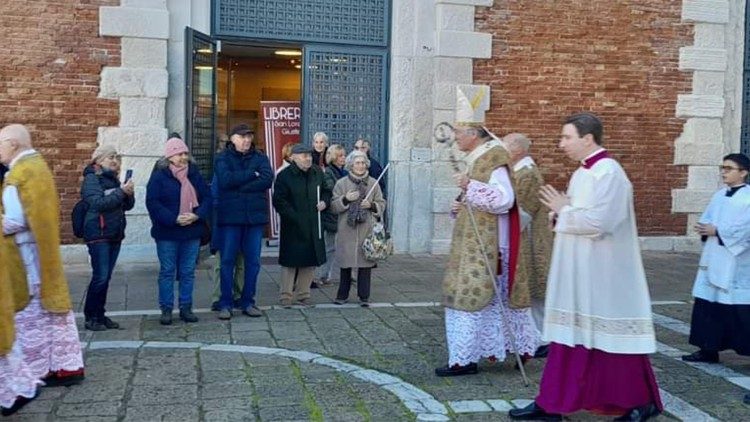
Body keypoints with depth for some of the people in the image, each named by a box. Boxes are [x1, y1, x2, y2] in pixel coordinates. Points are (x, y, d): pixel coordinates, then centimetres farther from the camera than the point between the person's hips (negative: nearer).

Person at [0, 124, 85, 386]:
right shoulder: (38, 165, 12)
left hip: (25, 254, -9)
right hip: (45, 251, 9)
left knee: (29, 311, 0)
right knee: (53, 304, 10)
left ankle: (34, 372, 10)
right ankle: (68, 366, 15)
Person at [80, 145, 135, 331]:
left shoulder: (114, 179, 14)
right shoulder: (91, 179, -6)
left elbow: (128, 205, 11)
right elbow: (99, 203, -19)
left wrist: (129, 193, -9)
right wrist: (121, 192, -22)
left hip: (115, 234, 7)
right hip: (98, 234, -7)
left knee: (106, 277, 9)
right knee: (100, 276, -9)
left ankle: (100, 315, 17)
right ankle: (90, 317, 1)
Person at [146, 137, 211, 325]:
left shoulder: (194, 173, 7)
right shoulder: (159, 175, -5)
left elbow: (207, 197, 6)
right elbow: (152, 202, -11)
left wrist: (197, 215, -12)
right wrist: (174, 219, -19)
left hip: (192, 232, 4)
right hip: (167, 233, -3)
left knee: (188, 272, 9)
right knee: (167, 272, 5)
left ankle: (186, 308, 19)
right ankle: (166, 309, 14)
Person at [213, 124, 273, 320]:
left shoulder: (260, 158, 8)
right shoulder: (223, 158, 4)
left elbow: (268, 179, -9)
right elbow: (225, 180, -15)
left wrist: (238, 185, -13)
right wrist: (252, 175, -11)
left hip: (255, 215, 2)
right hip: (230, 216, -2)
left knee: (253, 261, 7)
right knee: (227, 260, 1)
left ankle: (248, 302, 18)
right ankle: (225, 304, 10)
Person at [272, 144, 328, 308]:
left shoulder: (318, 173, 9)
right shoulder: (284, 176, -8)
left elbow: (326, 192, 22)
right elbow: (279, 201, -10)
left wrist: (324, 202, 0)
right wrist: (294, 218, -15)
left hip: (313, 228, 5)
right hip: (293, 228, -5)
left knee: (310, 261, 9)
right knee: (290, 262, 2)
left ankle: (303, 294, 22)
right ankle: (286, 296, 13)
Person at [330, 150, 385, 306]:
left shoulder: (373, 183, 8)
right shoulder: (341, 183, 4)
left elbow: (382, 205, 10)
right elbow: (333, 207, 2)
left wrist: (372, 205, -9)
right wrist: (345, 199, -14)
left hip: (367, 231, 1)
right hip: (347, 231, -1)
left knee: (365, 264, 2)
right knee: (345, 264, 5)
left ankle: (364, 296, 11)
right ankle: (342, 295, 19)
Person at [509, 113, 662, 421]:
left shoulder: (608, 172, -17)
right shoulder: (583, 172, 13)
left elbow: (598, 221, -25)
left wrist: (563, 210, -12)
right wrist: (560, 212, 0)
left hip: (601, 276, -9)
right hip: (577, 273, 9)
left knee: (610, 338, 2)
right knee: (569, 334, 10)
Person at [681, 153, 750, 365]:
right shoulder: (719, 195, 14)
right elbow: (707, 218, 14)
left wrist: (717, 231, -19)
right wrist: (704, 227, -8)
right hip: (713, 260, 7)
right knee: (707, 304, 8)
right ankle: (709, 349, 17)